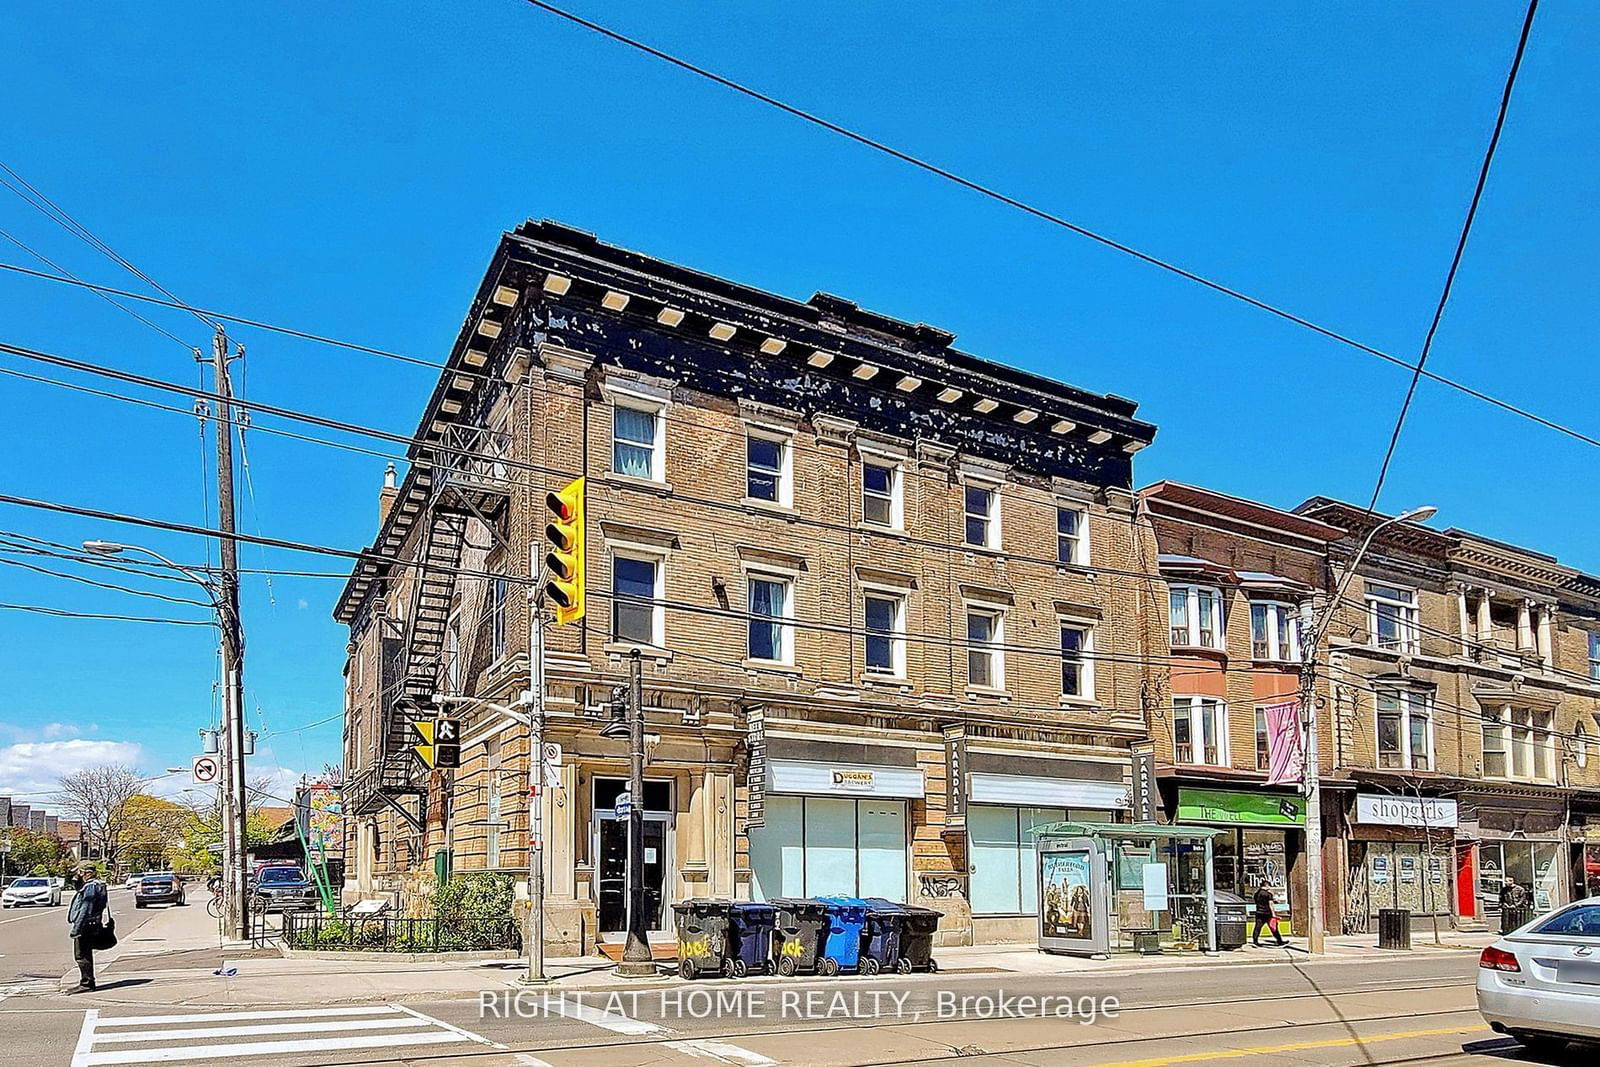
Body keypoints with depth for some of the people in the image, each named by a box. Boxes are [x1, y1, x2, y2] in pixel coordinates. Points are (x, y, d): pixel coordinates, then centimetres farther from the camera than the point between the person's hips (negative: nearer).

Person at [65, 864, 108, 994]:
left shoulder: (90, 887, -17)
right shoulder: (90, 886, 15)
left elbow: (85, 911, -22)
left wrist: (76, 928, -22)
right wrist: (76, 881, 15)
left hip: (85, 926, -11)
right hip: (88, 927, 11)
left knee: (81, 956, -7)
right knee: (85, 956, 16)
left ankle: (86, 984, -4)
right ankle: (86, 982, 23)